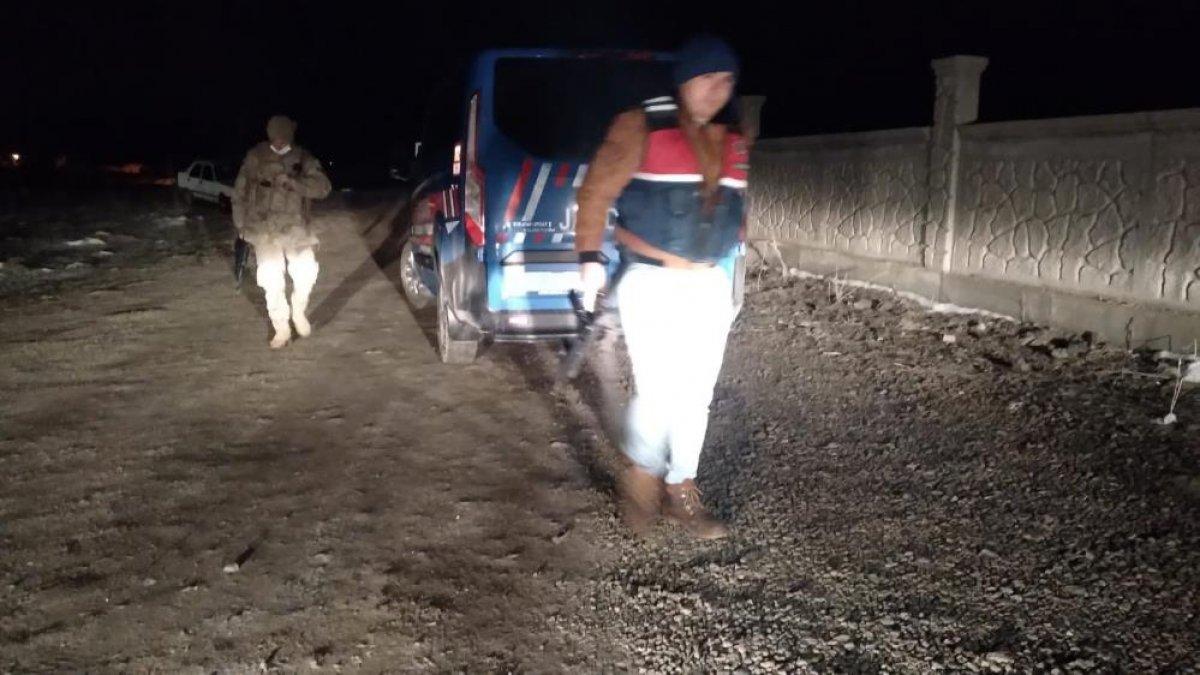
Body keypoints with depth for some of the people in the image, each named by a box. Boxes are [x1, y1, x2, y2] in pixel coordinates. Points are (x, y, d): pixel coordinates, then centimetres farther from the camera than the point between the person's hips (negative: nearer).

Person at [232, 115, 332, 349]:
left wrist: (291, 181, -25)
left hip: (295, 227, 0)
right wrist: (240, 222, 7)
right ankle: (281, 328, 11)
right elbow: (240, 190, 8)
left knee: (306, 271, -15)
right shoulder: (256, 156, 0)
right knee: (271, 279, -4)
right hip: (264, 228, 0)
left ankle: (299, 311, 15)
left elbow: (323, 188, -15)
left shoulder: (304, 159, -1)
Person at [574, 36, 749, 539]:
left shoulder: (734, 143, 11)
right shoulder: (641, 127, -8)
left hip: (710, 287, 6)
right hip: (651, 284, -6)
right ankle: (642, 472, 18)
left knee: (696, 395, 9)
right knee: (657, 392, -10)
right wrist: (590, 258, -13)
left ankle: (680, 489, 24)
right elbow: (597, 192, -9)